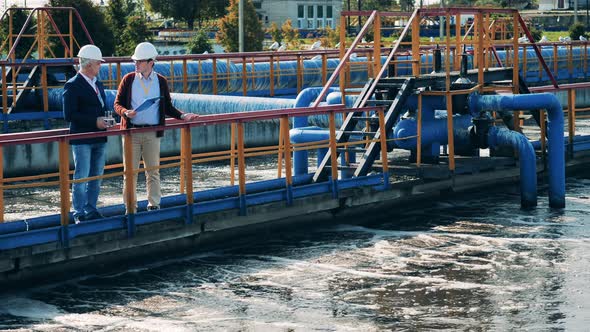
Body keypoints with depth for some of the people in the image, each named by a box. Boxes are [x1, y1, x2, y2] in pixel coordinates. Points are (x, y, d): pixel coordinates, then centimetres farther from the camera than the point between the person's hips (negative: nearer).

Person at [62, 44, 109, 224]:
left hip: (99, 139, 8)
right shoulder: (72, 86, -12)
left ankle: (91, 210, 22)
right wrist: (95, 122, -18)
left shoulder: (98, 84, 14)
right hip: (82, 140, -8)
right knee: (81, 177, -4)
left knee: (96, 177, 12)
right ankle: (79, 214, 4)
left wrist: (104, 121, 4)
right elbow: (69, 115, -17)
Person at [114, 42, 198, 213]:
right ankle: (130, 207, 8)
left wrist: (183, 116, -4)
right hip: (131, 131, 0)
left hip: (152, 133, 0)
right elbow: (117, 104, 4)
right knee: (130, 171, 2)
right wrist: (126, 112, -17)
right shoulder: (128, 80, 3)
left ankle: (154, 204, 15)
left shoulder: (161, 81, 5)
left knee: (153, 170, 6)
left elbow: (168, 107, 11)